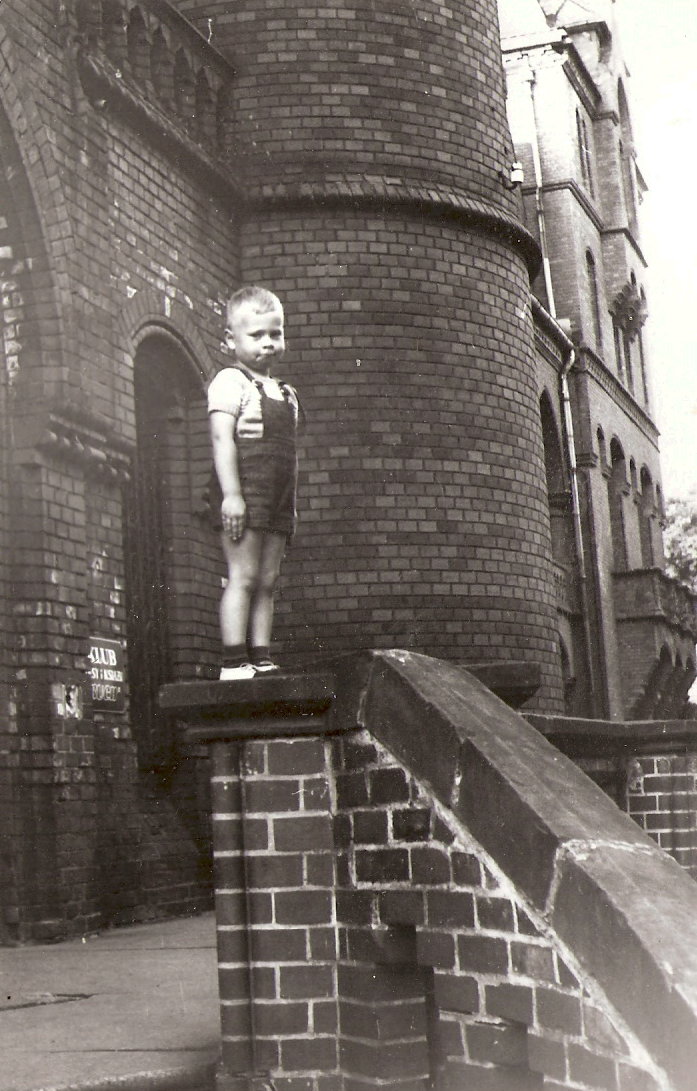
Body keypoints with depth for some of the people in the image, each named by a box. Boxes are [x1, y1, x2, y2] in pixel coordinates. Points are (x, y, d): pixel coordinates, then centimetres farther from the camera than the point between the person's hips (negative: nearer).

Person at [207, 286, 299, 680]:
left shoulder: (286, 393, 20)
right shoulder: (230, 382, -3)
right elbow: (222, 438, -13)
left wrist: (292, 505, 15)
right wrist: (231, 493, -21)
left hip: (277, 499, 7)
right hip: (244, 494, -7)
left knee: (268, 581, 5)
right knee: (243, 577, -9)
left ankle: (262, 658, 7)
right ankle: (234, 661, -8)